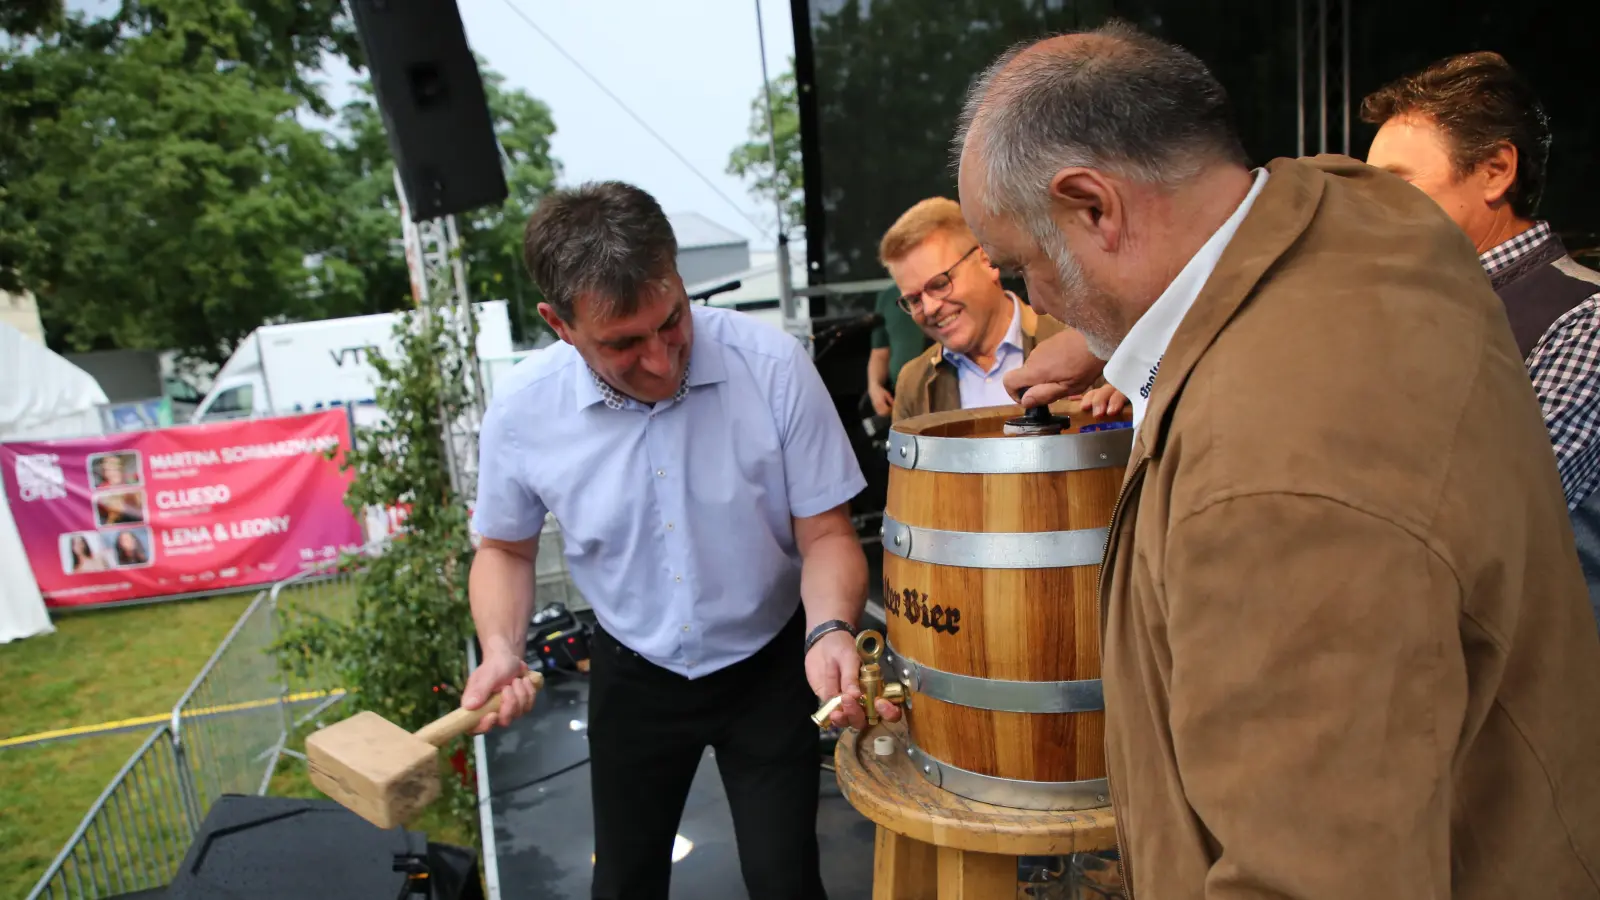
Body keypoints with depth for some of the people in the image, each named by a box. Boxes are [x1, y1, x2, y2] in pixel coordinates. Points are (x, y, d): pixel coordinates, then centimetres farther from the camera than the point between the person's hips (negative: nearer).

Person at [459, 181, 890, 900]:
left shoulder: (772, 365, -25)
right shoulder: (521, 411, -19)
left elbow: (825, 532, -16)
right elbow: (506, 548, 1)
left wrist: (831, 630, -34)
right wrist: (500, 646, -17)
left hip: (769, 666, -1)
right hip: (632, 675, 2)